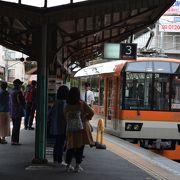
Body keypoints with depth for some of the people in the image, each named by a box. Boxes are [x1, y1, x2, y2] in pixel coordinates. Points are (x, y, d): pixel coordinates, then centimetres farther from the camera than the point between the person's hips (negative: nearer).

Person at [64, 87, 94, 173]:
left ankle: (68, 165, 14)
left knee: (71, 147, 12)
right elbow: (91, 112, -11)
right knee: (80, 147, 5)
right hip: (81, 128, -3)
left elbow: (66, 117, 4)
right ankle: (77, 166, 4)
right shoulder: (82, 104, -10)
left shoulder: (67, 106, -2)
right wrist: (86, 118, 4)